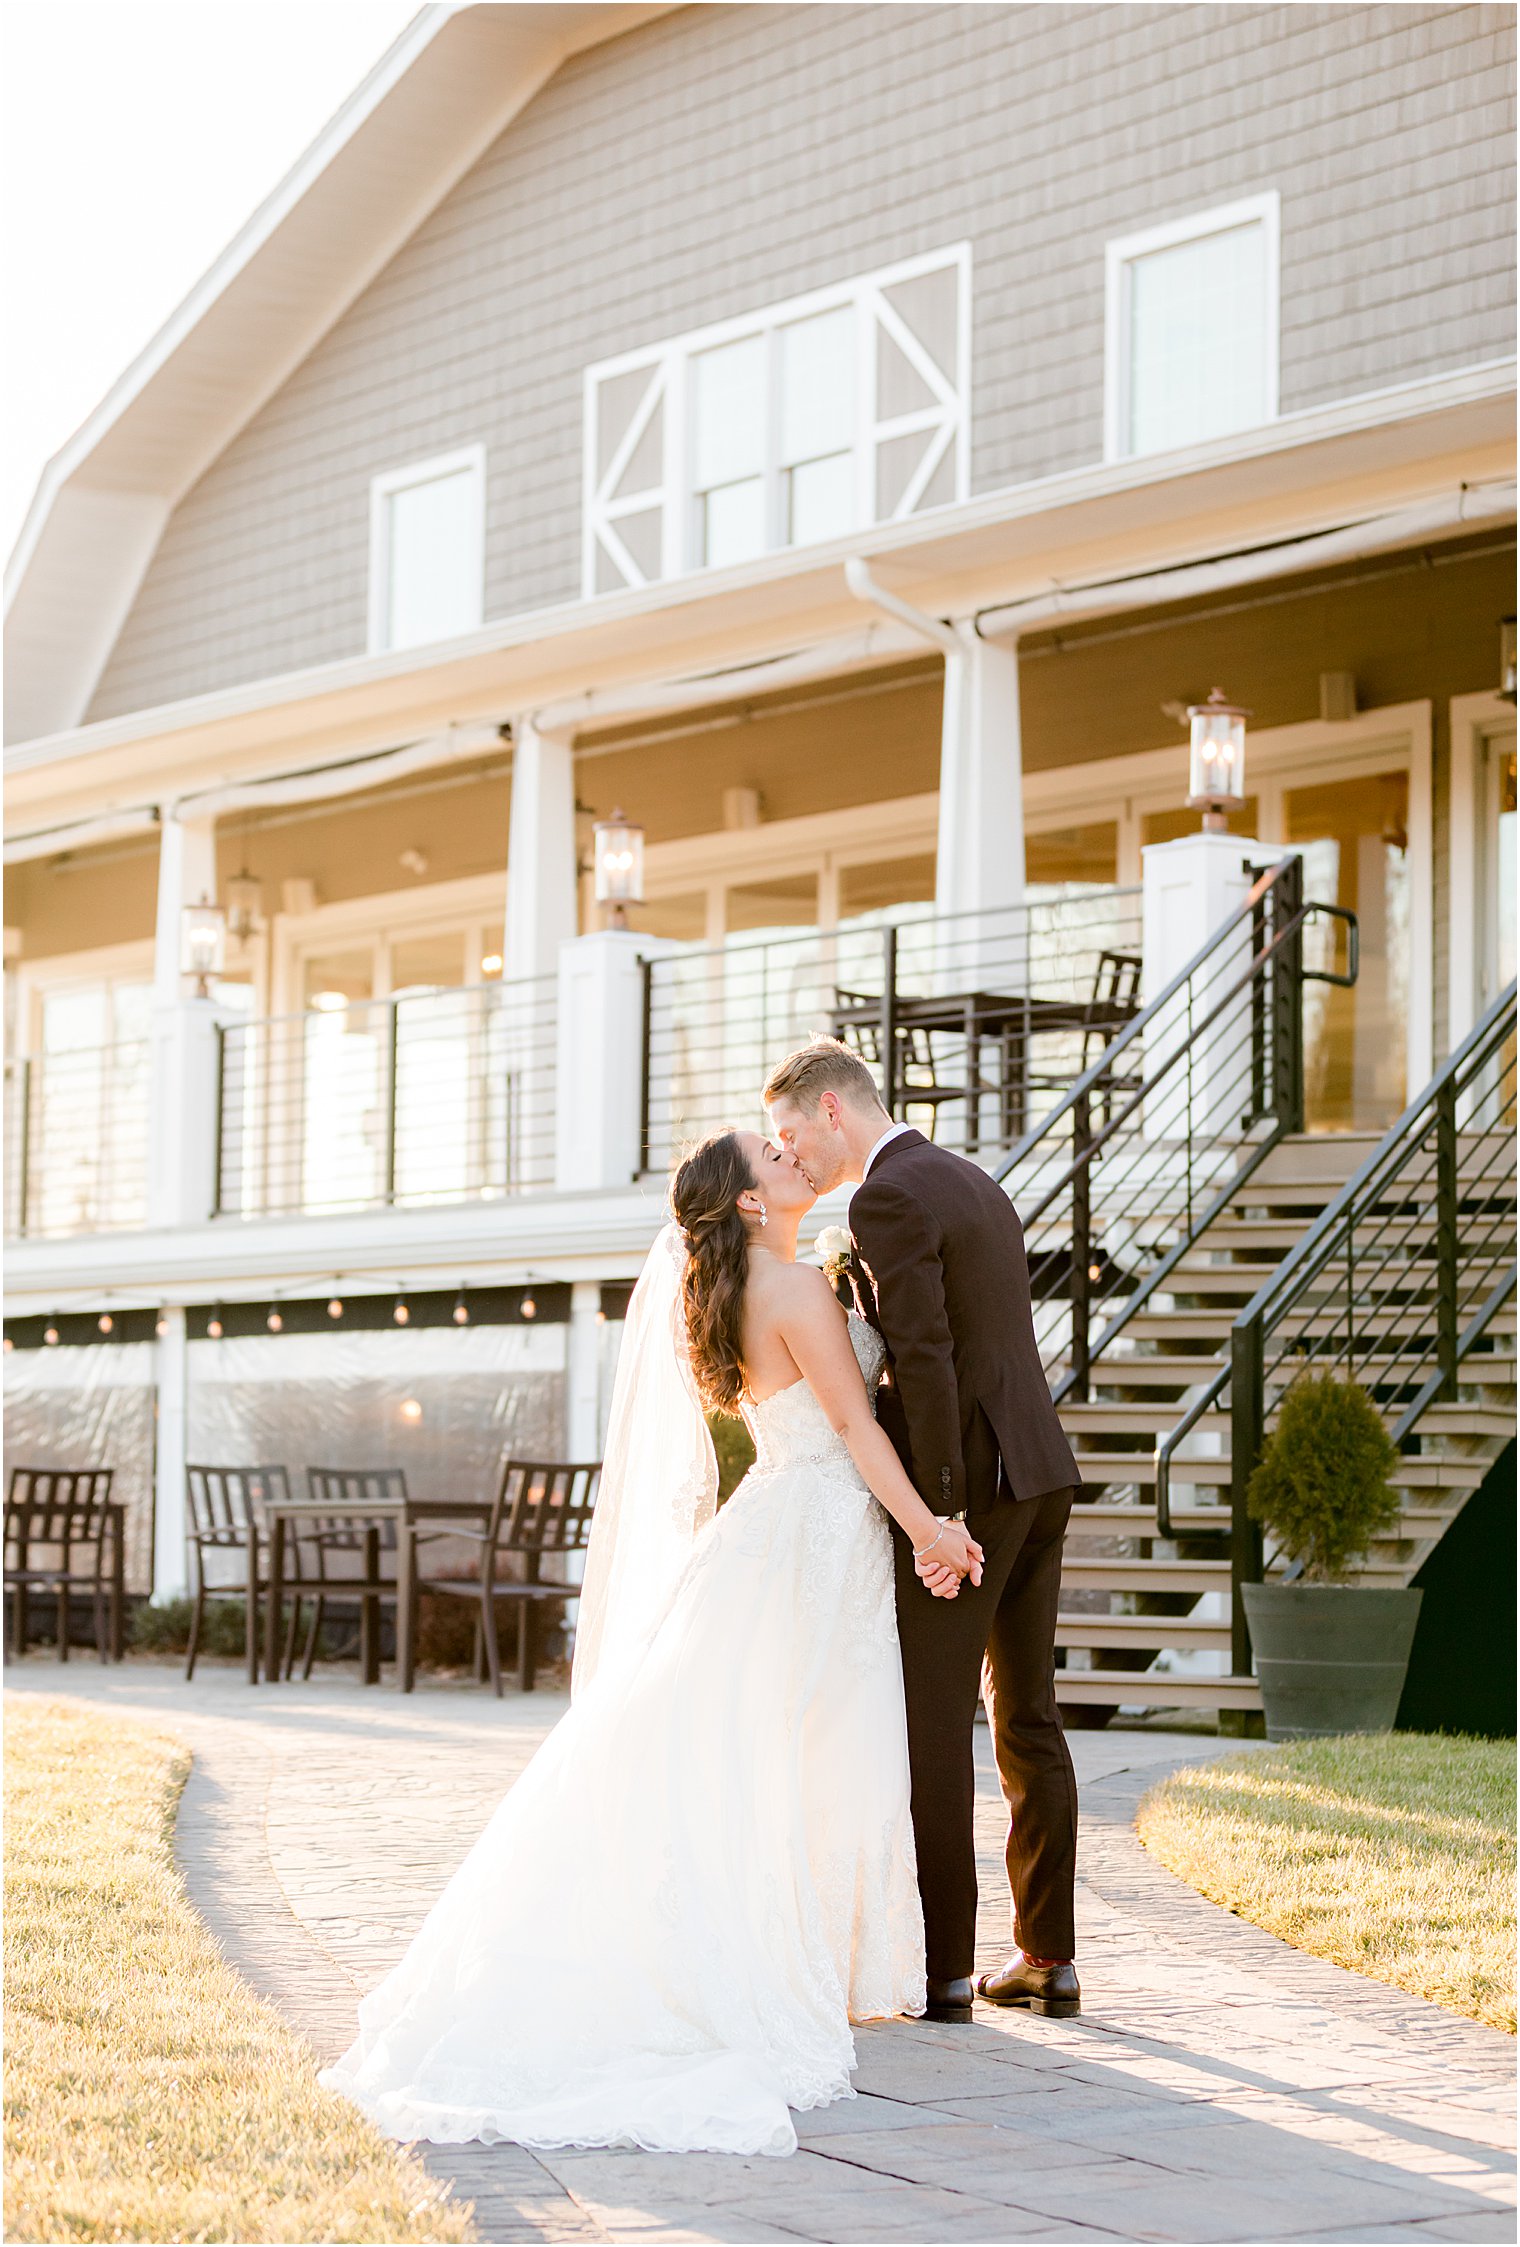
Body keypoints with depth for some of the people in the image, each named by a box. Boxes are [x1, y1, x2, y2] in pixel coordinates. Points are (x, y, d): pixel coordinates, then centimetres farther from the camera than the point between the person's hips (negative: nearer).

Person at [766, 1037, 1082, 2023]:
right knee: (1027, 1719, 13)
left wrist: (938, 1514, -20)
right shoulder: (974, 1182, 17)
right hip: (1040, 1471, 9)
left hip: (966, 1481, -9)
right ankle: (1048, 1957, 17)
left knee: (933, 1727, -2)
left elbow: (923, 1359, -21)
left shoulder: (885, 1200, -13)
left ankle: (943, 1968, 2)